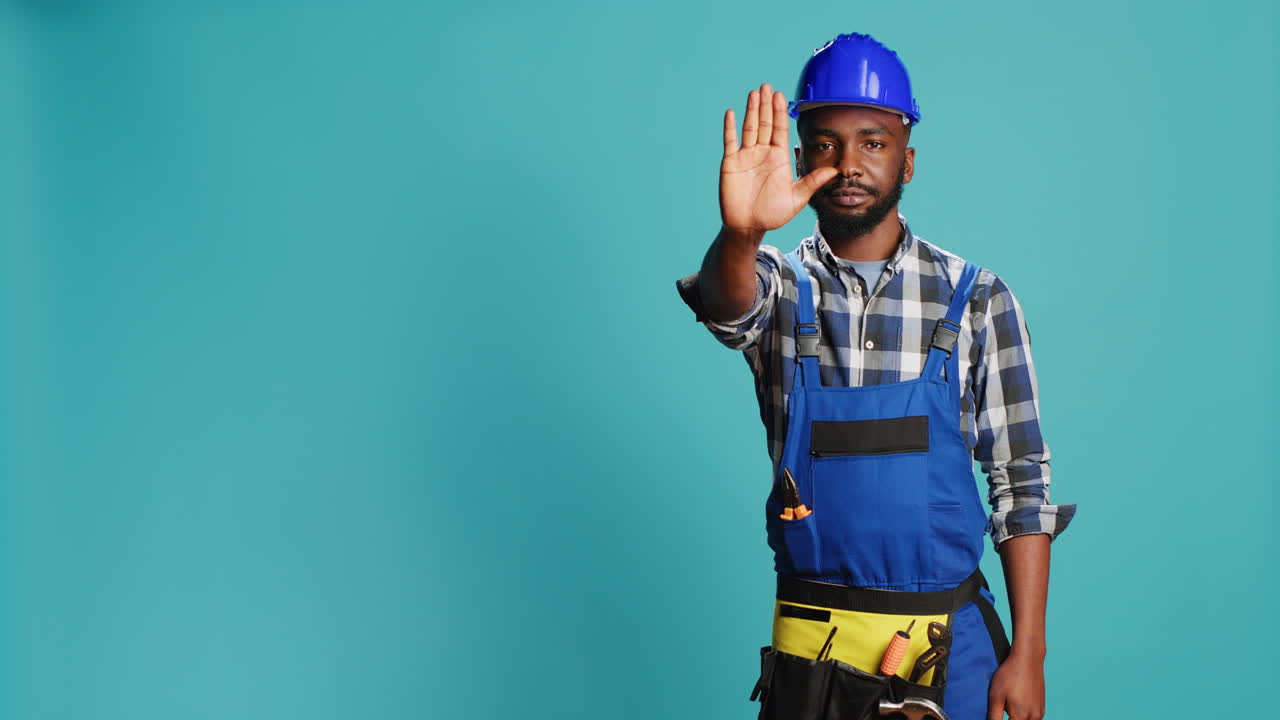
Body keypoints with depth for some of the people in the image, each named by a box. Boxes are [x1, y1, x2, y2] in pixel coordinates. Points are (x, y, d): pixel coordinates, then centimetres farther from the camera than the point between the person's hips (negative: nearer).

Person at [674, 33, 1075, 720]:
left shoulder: (976, 299, -1)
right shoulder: (780, 284, 1)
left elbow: (1021, 483, 0)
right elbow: (728, 302, -24)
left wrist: (1028, 651, -6)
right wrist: (740, 233, -47)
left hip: (950, 644, 0)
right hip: (809, 643, 1)